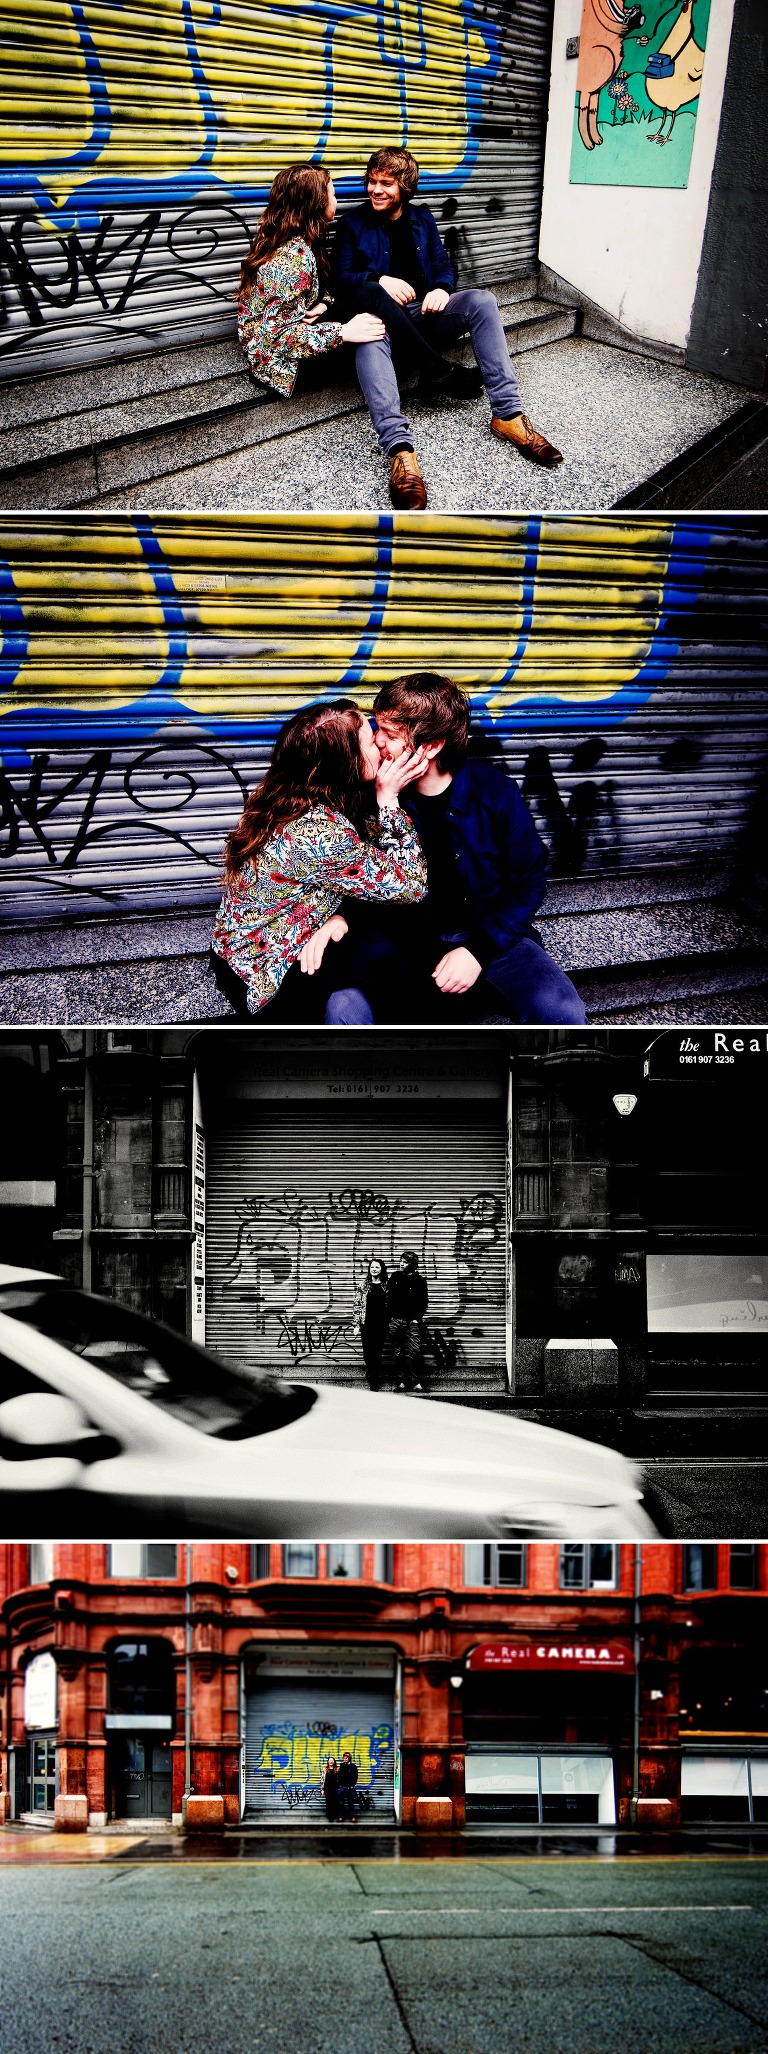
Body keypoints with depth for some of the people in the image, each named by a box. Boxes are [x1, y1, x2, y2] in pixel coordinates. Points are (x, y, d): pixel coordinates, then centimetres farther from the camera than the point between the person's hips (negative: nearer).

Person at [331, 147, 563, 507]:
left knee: (481, 301, -23)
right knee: (370, 330, -42)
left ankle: (508, 413, -29)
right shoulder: (353, 224, 6)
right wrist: (379, 281, -21)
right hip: (387, 321, -4)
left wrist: (442, 289, -7)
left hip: (425, 315, 4)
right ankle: (399, 449, -59)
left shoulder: (422, 220, 18)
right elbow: (341, 281, -2)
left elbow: (443, 264, 17)